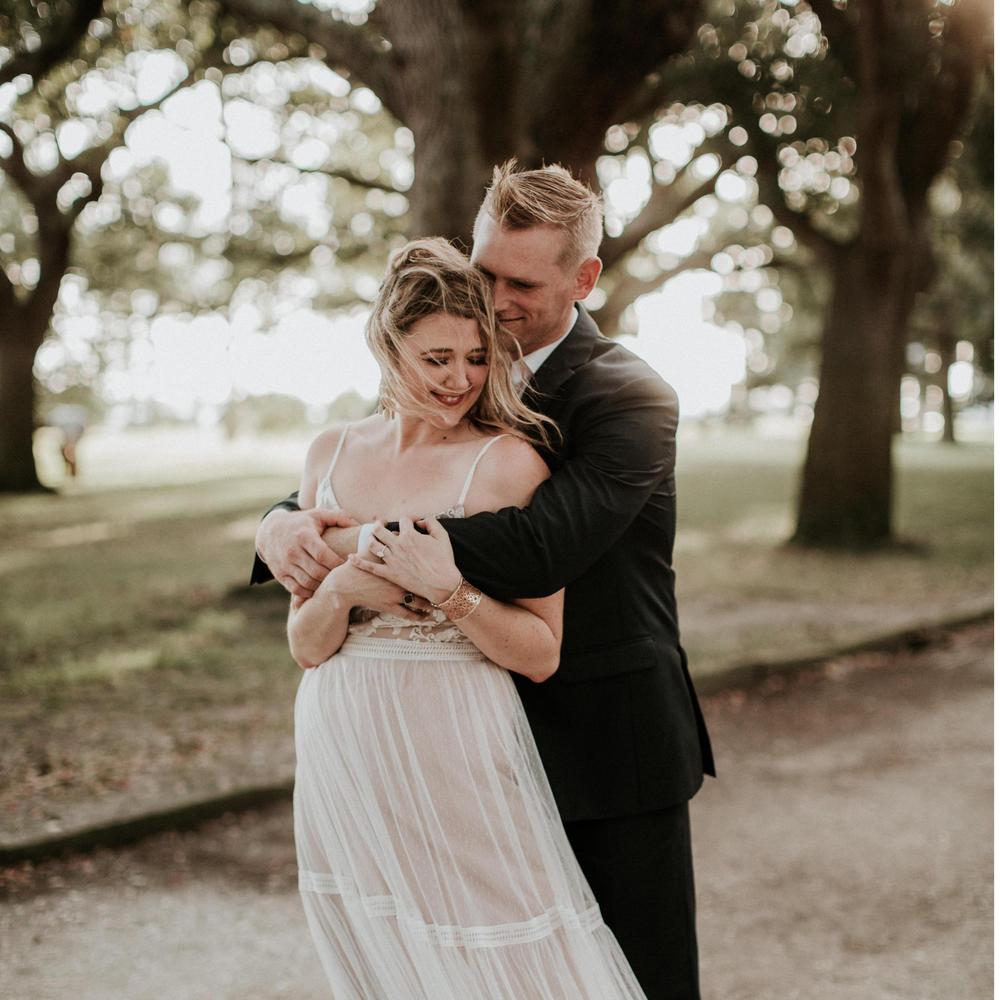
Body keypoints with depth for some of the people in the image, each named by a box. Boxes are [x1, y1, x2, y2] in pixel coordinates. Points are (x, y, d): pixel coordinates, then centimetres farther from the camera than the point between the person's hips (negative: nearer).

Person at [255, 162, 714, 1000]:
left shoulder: (631, 398, -16)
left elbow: (539, 547, -30)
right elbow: (347, 483, 7)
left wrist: (375, 546, -29)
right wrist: (284, 522, -17)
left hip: (611, 742, -6)